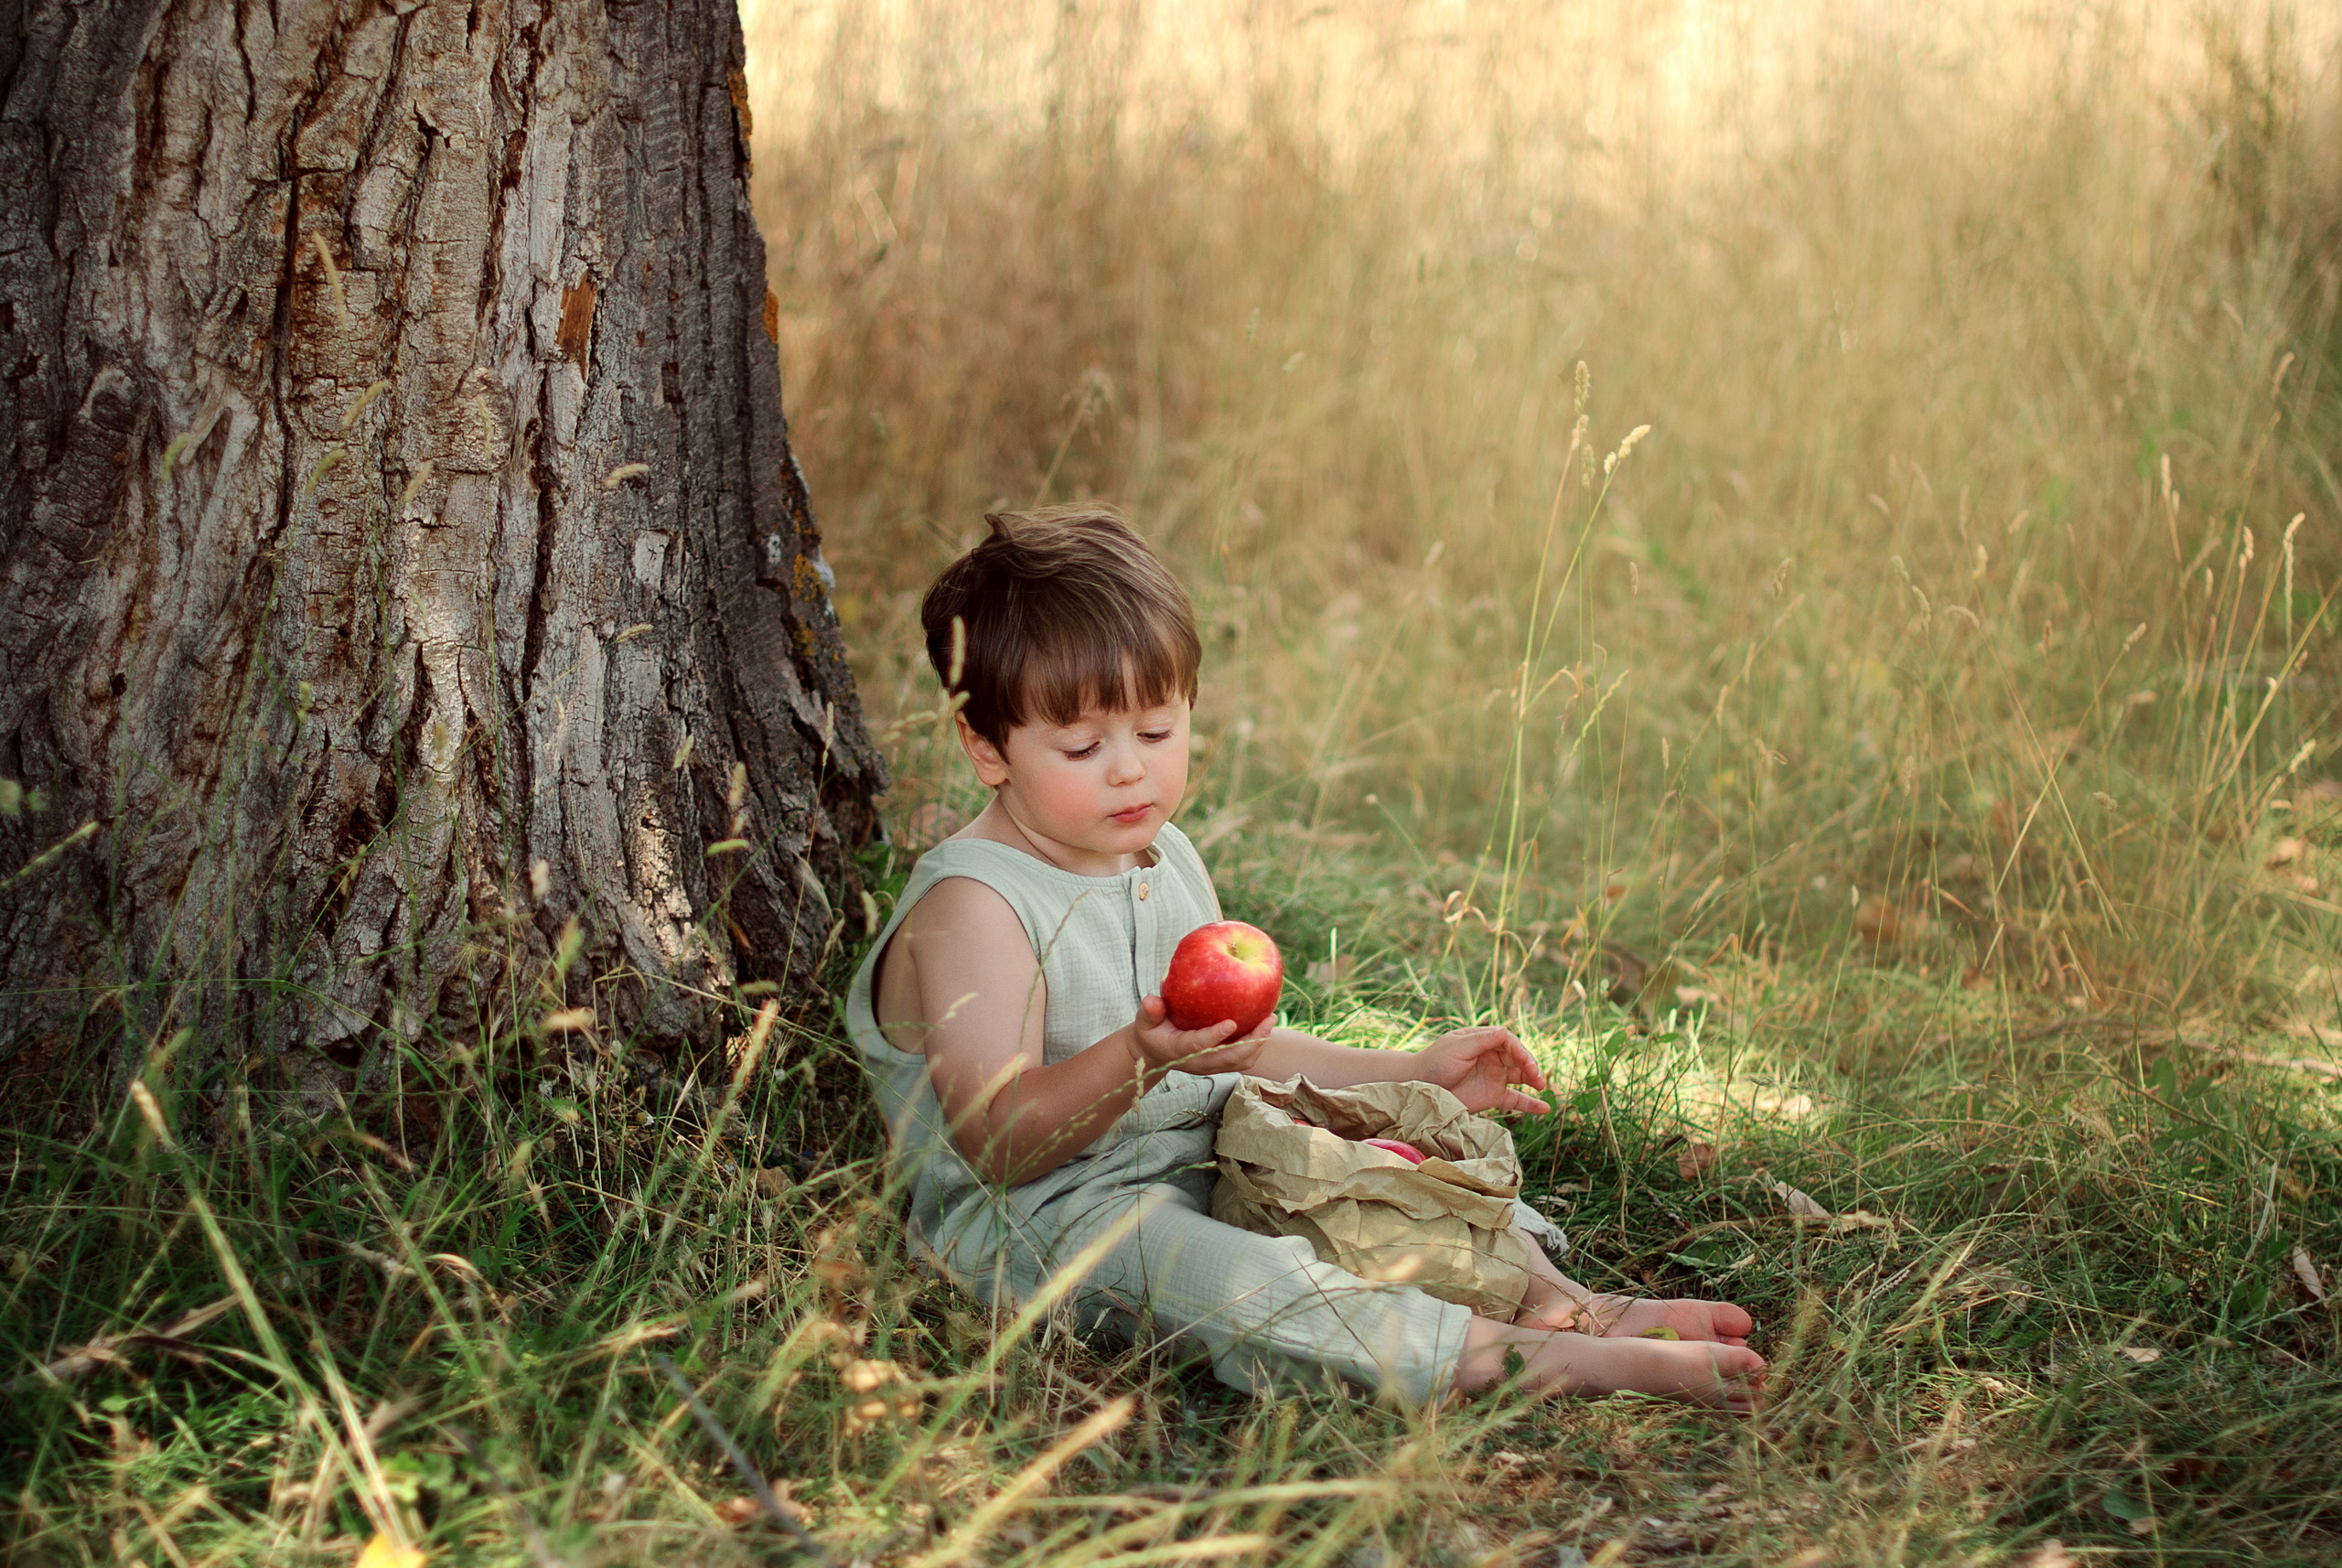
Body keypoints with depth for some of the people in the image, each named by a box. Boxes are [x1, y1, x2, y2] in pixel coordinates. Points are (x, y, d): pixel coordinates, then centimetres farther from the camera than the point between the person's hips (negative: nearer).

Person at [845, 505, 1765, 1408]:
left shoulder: (1164, 860, 13)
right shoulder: (972, 904, -16)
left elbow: (1241, 1055, 25)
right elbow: (998, 1141, -26)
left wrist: (1412, 1074, 17)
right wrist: (1139, 1061, -42)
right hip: (1039, 1220, -10)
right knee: (1234, 1278, -35)